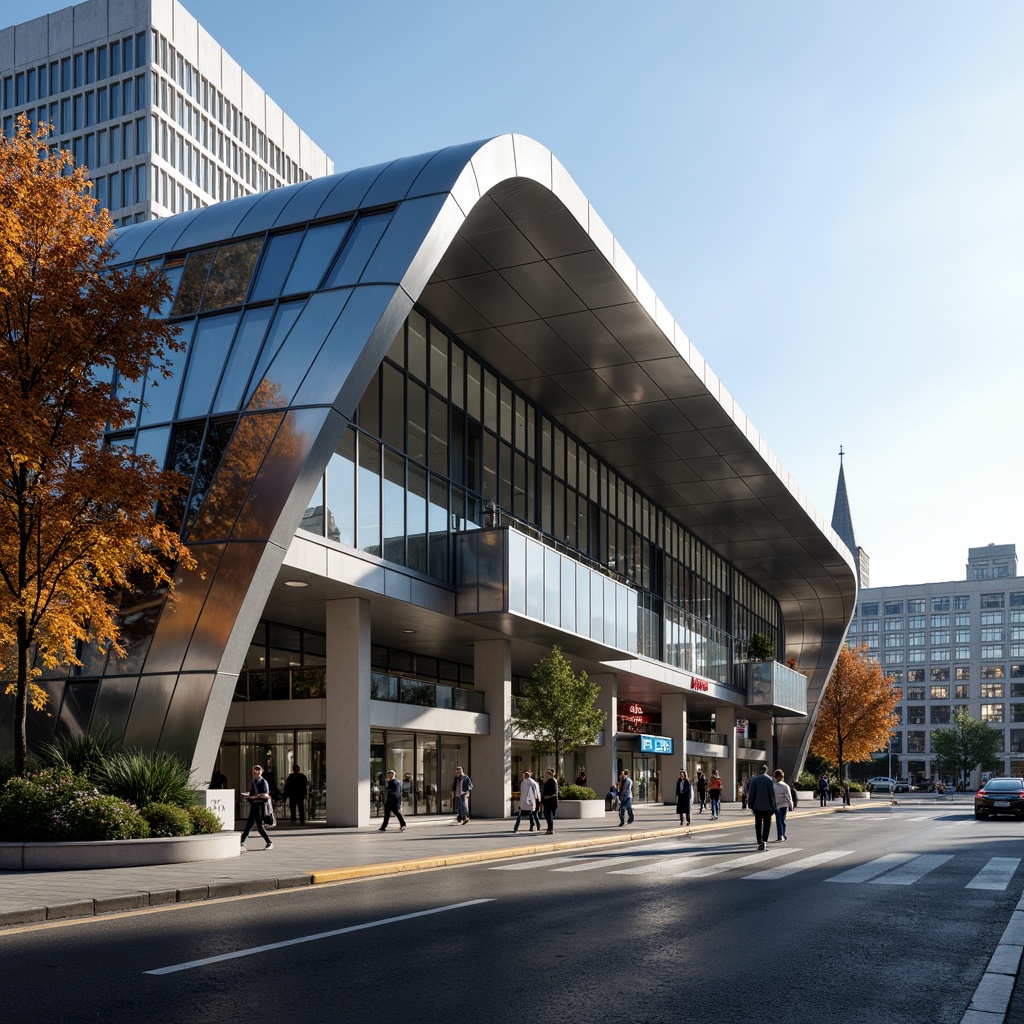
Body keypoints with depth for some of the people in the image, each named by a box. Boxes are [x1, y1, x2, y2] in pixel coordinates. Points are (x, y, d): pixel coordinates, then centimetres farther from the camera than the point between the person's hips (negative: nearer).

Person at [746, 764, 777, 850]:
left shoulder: (754, 780, -1)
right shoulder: (769, 780, -6)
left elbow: (750, 793, -1)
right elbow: (772, 794, -5)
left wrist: (750, 804, 7)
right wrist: (773, 805, 3)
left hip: (757, 806, 2)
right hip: (767, 806, -2)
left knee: (758, 824, 9)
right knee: (767, 824, 5)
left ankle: (760, 843, 8)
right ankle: (764, 841, -13)